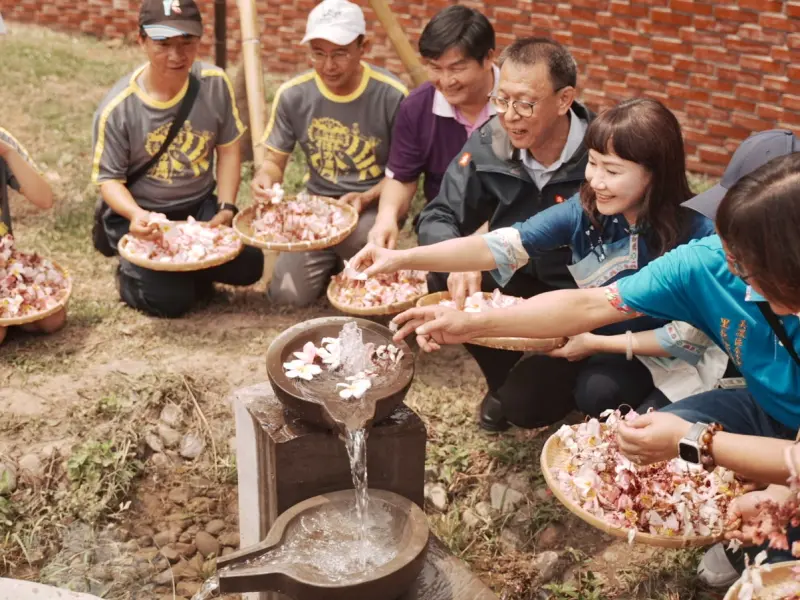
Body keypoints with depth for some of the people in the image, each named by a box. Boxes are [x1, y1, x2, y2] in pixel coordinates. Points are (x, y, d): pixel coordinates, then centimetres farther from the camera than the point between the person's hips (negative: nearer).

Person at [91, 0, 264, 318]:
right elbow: (109, 178, -10)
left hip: (200, 206, 3)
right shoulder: (117, 108, -18)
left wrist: (226, 208, -10)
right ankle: (131, 274, 16)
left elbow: (228, 150, 0)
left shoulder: (215, 83, -11)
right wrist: (135, 214, -31)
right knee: (172, 300, -19)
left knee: (248, 266, -15)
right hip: (142, 214, -3)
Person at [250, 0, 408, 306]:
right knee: (286, 294, -12)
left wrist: (365, 198, -24)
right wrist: (264, 178, -21)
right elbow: (275, 160, 4)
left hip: (375, 203, -3)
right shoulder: (293, 95, -6)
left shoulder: (392, 96, -15)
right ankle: (334, 260, 21)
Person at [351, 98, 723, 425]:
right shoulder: (583, 211, -16)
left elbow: (691, 335, -20)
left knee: (599, 391, -29)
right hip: (597, 340, 4)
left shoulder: (696, 233, -26)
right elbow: (501, 245, -25)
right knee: (520, 401, -7)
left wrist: (598, 342, -22)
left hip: (672, 358, -4)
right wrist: (403, 259, -36)